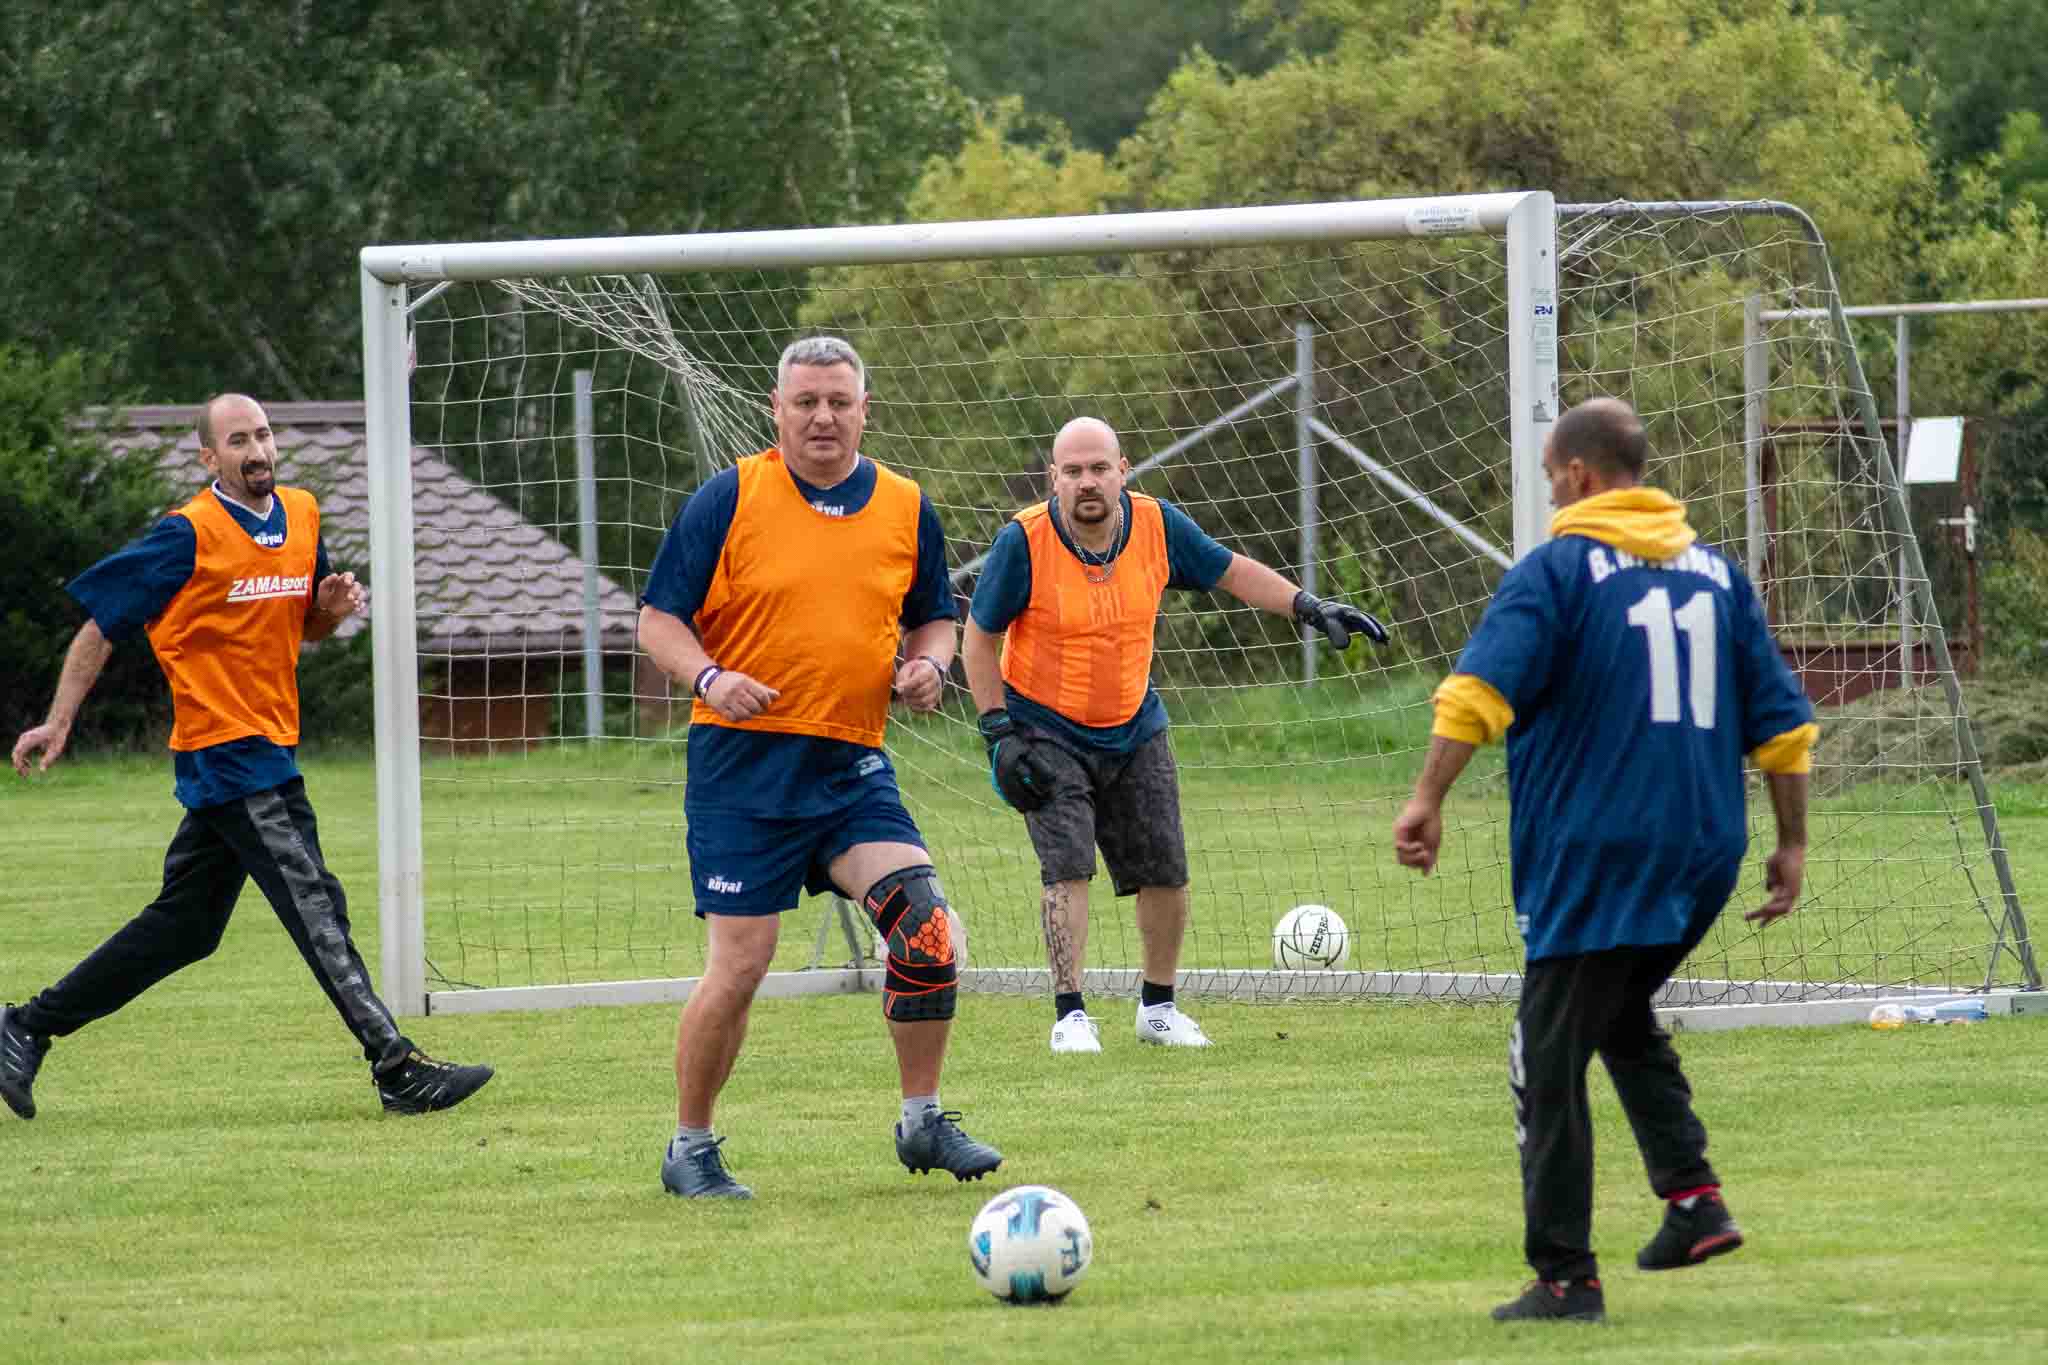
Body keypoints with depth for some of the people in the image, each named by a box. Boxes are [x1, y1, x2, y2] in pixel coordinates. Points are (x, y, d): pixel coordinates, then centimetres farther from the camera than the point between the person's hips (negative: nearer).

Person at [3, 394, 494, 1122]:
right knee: (314, 905, -13)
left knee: (184, 927, 13)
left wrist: (331, 607, -1)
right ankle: (396, 1067, -16)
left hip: (270, 751, 8)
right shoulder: (189, 536, -11)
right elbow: (102, 623, -5)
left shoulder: (302, 515, 10)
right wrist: (59, 721, -7)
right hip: (224, 752, -8)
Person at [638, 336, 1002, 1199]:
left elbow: (932, 617, 21)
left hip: (852, 765, 3)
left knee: (925, 924, -13)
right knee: (739, 964, -6)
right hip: (743, 764, -3)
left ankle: (922, 1123, 3)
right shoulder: (728, 500, -2)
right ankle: (690, 1150, 11)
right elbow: (659, 618, 0)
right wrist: (707, 677, -19)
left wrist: (927, 663, -2)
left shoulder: (906, 511, 9)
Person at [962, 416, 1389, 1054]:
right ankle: (1070, 1015, -10)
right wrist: (998, 731, -13)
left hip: (1135, 731, 4)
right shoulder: (1024, 541, -20)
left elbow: (1230, 571, 7)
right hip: (1047, 732, -4)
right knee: (1067, 867, -18)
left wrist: (1310, 609, -1)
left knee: (1166, 874, 4)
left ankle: (1157, 1007, 23)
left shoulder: (1156, 525, -10)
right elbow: (980, 636, -8)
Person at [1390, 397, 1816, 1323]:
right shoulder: (1716, 571, 13)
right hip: (1702, 859, 6)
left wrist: (1429, 798, -23)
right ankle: (1693, 1196, 10)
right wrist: (1791, 845, 19)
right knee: (1624, 1018, 28)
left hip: (1592, 857, -6)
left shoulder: (1557, 569, -4)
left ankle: (1565, 1277, -2)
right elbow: (1782, 722, 13)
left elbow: (1480, 688, -19)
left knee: (1550, 1062, 0)